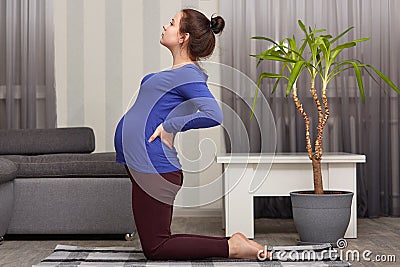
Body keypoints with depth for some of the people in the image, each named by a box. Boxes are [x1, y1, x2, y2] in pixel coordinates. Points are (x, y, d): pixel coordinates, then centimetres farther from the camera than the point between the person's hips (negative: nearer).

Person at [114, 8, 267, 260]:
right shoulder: (179, 72, 15)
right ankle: (233, 243, 16)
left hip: (152, 164, -10)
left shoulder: (189, 75, -15)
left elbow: (213, 115, -29)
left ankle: (230, 247, -2)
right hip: (141, 162, 10)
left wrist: (170, 125, -20)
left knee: (155, 248, -3)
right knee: (158, 242, 15)